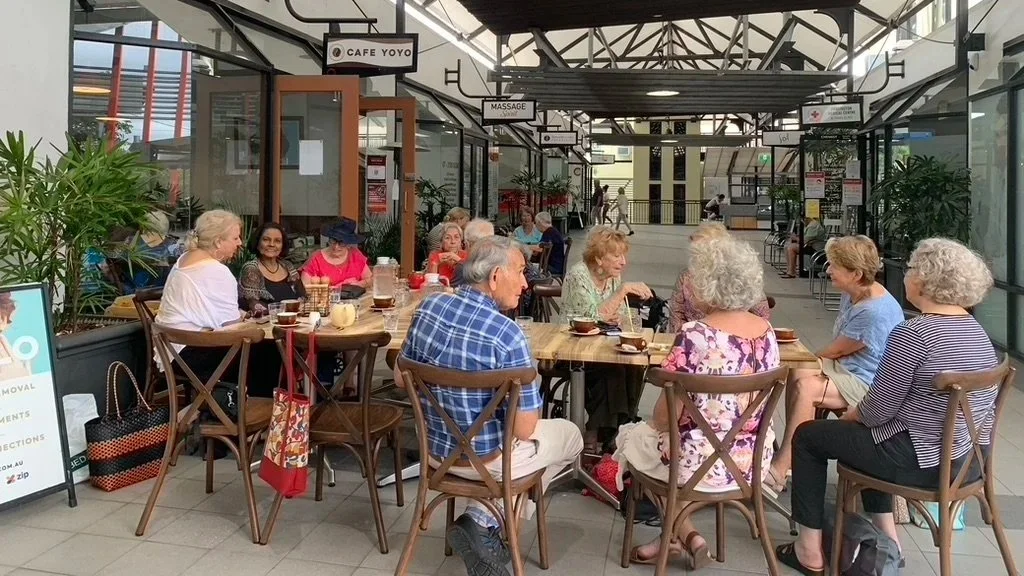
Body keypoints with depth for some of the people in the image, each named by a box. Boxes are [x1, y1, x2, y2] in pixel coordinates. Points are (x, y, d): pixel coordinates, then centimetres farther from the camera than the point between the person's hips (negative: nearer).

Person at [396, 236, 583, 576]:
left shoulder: (427, 308, -8)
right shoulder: (507, 335, -27)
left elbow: (401, 379, 5)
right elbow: (524, 430, -22)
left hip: (434, 446, 7)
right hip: (486, 458, -7)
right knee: (571, 436, 20)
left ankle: (482, 518, 20)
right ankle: (484, 521, 10)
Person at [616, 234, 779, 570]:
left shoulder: (695, 335, -23)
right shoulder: (766, 331, -2)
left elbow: (667, 416, -16)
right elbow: (753, 402, 11)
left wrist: (656, 425, 7)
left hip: (703, 463, -7)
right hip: (753, 460, 7)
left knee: (631, 437, 22)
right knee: (650, 433, 31)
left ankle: (686, 536, 21)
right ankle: (676, 536, 32)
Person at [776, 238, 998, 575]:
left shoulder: (912, 333, -22)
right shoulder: (978, 332, 5)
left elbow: (879, 409, -18)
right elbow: (983, 405, 14)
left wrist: (849, 416, 5)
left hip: (923, 460, -9)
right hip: (971, 460, 9)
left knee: (807, 436, 8)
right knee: (864, 433, 32)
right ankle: (886, 538, 33)